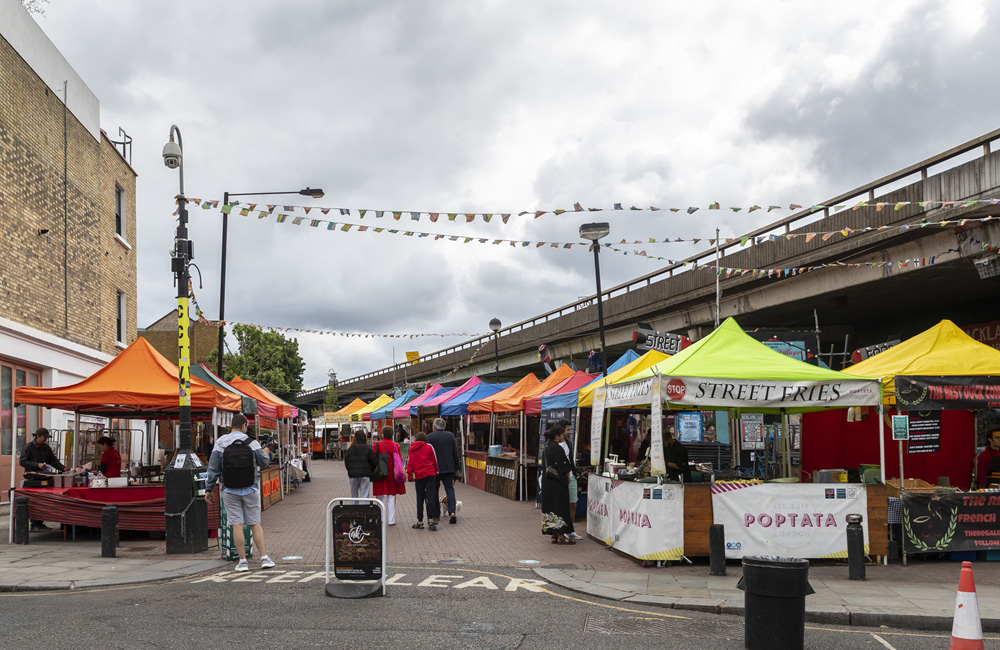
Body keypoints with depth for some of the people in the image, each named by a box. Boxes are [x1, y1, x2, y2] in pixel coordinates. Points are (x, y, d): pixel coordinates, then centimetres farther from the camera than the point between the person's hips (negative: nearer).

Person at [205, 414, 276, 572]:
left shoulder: (220, 443, -1)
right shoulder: (251, 443, -3)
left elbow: (213, 468, -2)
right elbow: (263, 463, 6)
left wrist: (209, 488, 7)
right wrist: (266, 453, 27)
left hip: (230, 491, 0)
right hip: (250, 489, 0)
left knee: (237, 525, 1)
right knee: (255, 524, 7)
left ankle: (243, 561, 2)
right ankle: (264, 558, 5)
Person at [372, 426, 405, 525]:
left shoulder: (377, 445, -6)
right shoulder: (395, 446, -2)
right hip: (392, 474, 1)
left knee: (381, 498, 7)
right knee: (391, 498, 7)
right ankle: (391, 520, 5)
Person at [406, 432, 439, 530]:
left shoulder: (411, 449, 10)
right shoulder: (429, 447, 3)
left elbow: (409, 463, 10)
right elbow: (435, 461, 7)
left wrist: (410, 476, 14)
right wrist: (435, 472, 18)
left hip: (418, 476, 2)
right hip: (430, 474, -2)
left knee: (420, 498, 10)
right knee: (430, 496, -5)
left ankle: (420, 521, 11)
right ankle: (431, 520, -15)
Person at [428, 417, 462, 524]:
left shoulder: (429, 437, -7)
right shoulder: (450, 435, 1)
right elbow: (455, 452, 3)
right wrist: (456, 467, 9)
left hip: (434, 468, -2)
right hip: (448, 468, 2)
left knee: (434, 491, 10)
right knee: (450, 489, 3)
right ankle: (452, 512, -13)